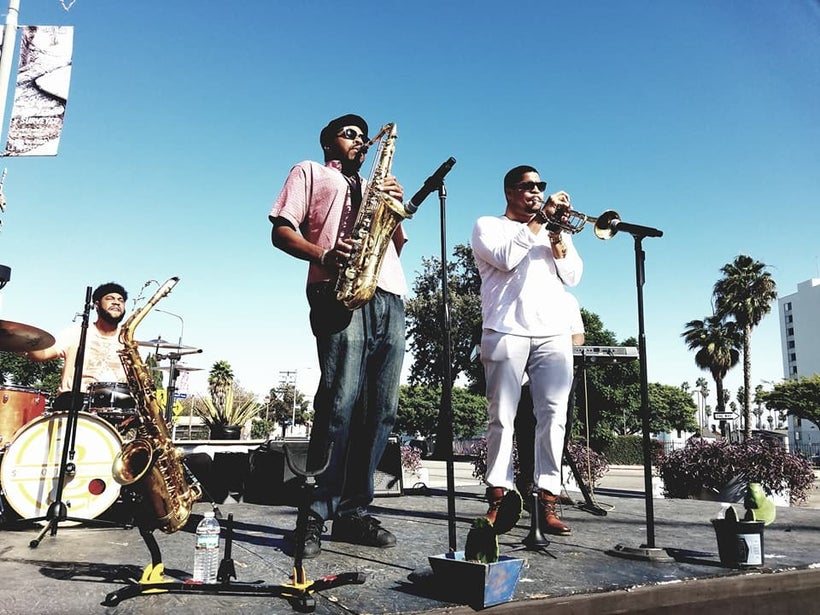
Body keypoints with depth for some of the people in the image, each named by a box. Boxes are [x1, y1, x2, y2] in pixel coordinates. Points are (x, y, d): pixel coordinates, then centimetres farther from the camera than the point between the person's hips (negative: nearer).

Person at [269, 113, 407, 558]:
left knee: (381, 409, -1)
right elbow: (281, 232, 5)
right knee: (340, 402, -17)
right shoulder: (310, 172, 20)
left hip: (389, 299, 6)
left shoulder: (377, 186, 35)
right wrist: (323, 255, -13)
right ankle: (315, 514, -9)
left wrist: (397, 208, 7)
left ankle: (354, 511, 6)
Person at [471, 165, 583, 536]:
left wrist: (556, 236, -1)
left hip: (554, 334, 3)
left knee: (553, 415, -7)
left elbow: (572, 276, 13)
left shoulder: (554, 229, 25)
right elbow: (506, 259, -8)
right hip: (506, 332, -3)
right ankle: (497, 498, 1)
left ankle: (547, 502, -5)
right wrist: (540, 218, -4)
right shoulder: (489, 225, 14)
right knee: (502, 417, -5)